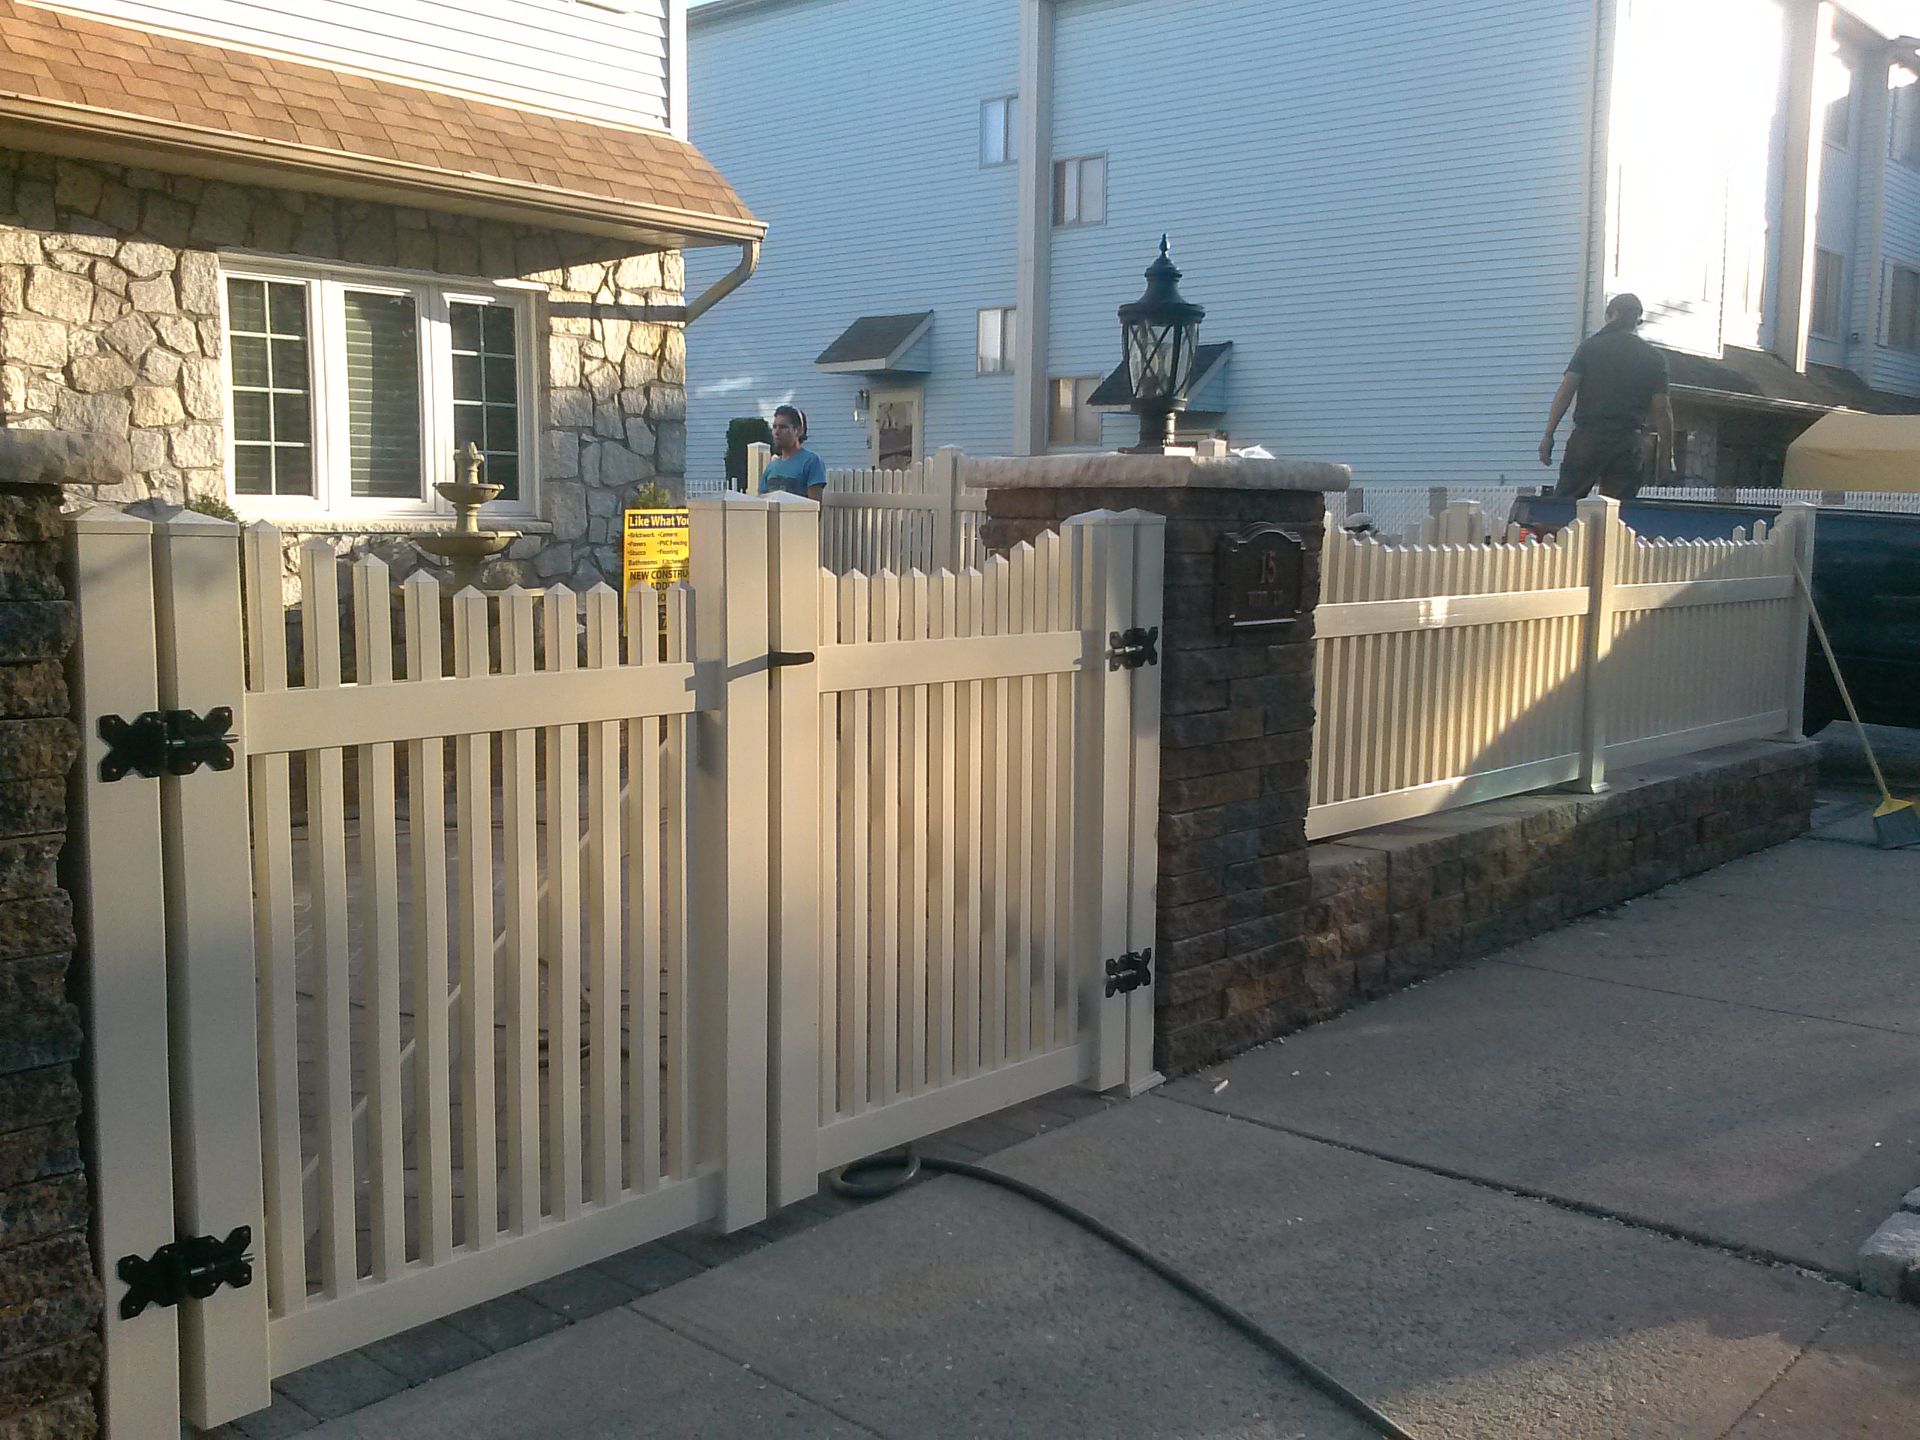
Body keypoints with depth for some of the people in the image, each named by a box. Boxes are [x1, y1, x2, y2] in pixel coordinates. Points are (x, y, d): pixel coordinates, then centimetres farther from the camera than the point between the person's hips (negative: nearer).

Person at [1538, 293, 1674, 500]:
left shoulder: (1590, 346, 5)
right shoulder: (1655, 358, 9)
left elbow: (1565, 392, -3)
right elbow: (1662, 409, 4)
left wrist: (1548, 435, -2)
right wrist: (1666, 454, 10)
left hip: (1588, 435, -1)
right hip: (1630, 442, 1)